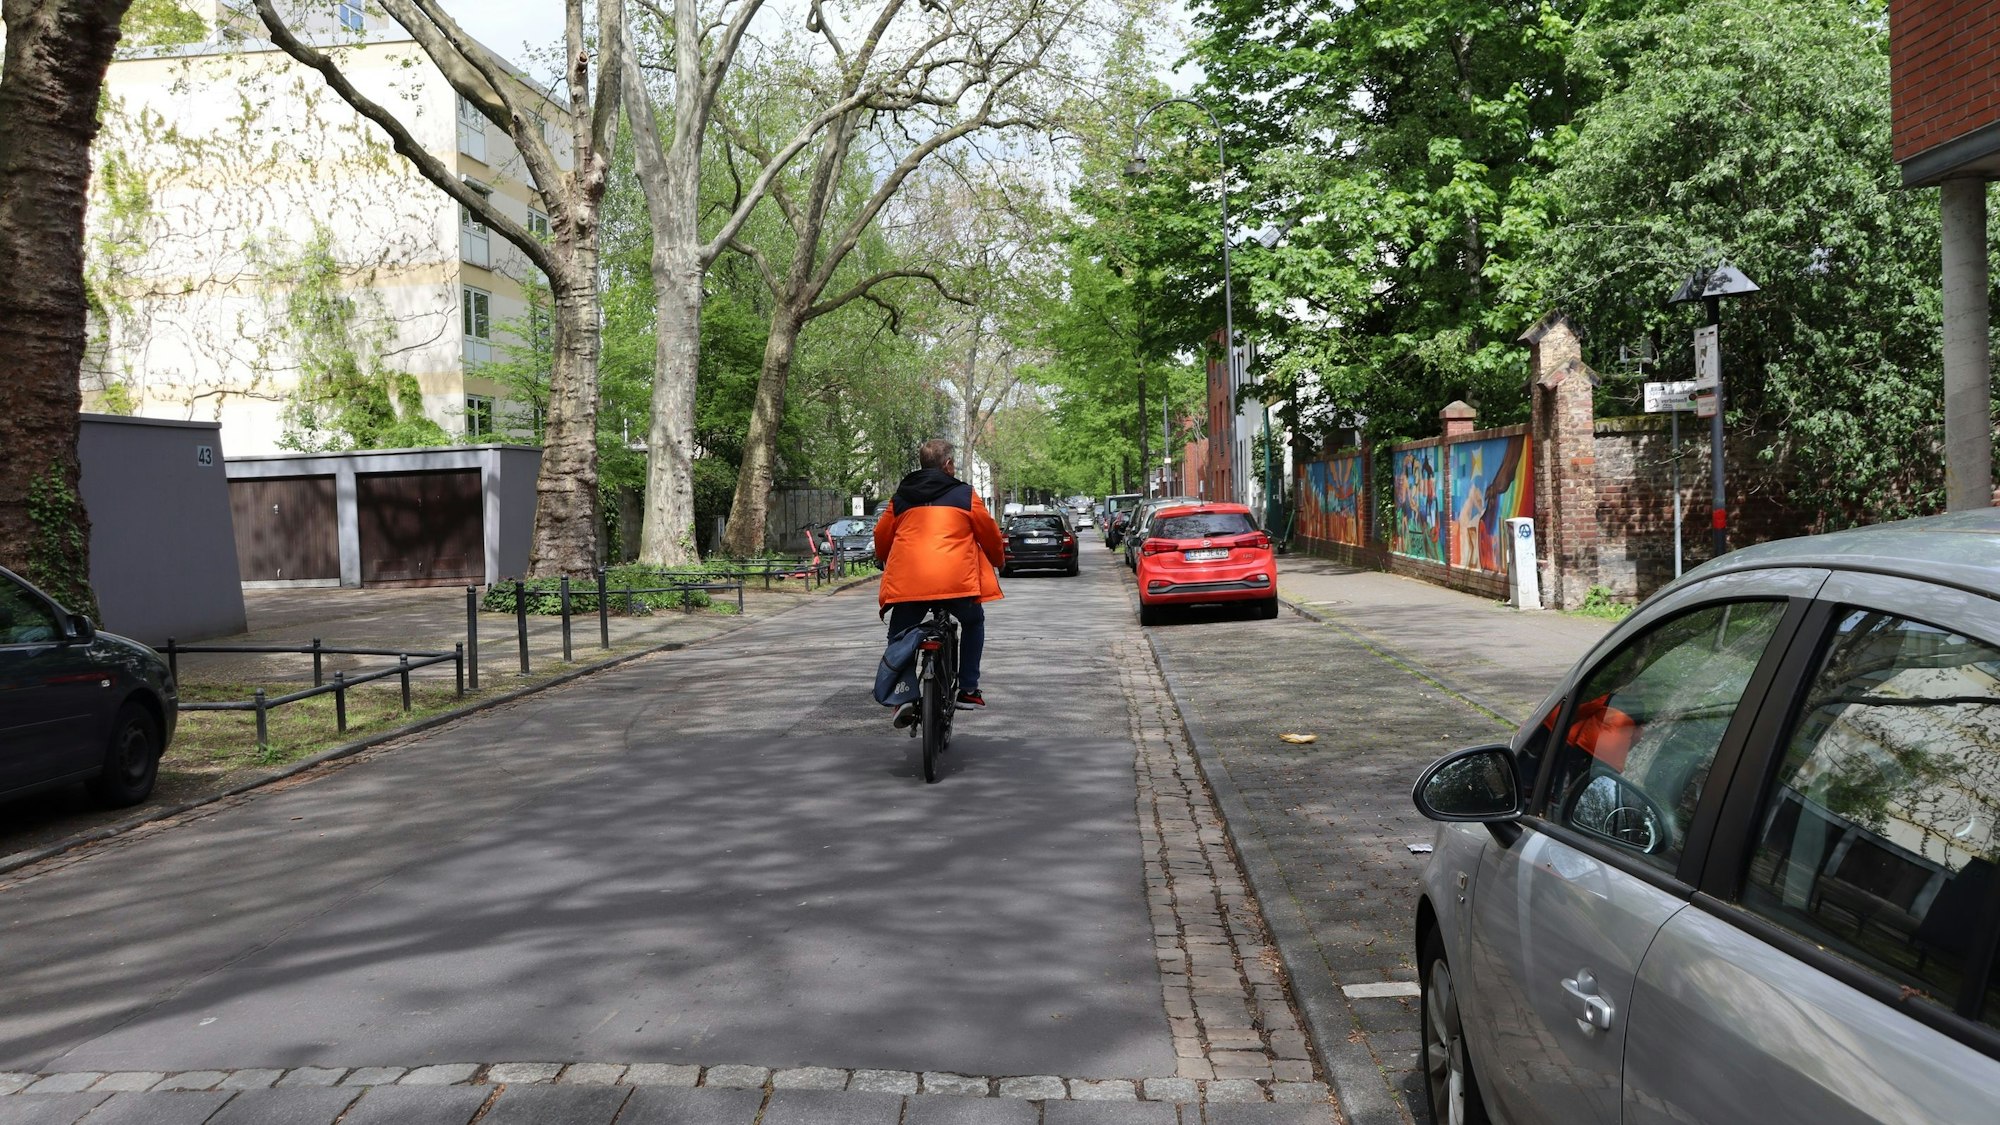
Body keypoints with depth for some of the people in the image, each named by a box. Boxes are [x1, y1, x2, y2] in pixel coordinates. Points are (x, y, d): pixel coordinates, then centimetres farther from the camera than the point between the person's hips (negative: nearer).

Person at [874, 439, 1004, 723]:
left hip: (907, 579, 2)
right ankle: (968, 690, 16)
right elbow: (989, 532, 15)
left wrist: (882, 559, 44)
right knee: (973, 623, 25)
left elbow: (882, 534, 22)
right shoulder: (965, 495, 9)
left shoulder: (901, 497, 16)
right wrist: (998, 558, 35)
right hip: (956, 578, -1)